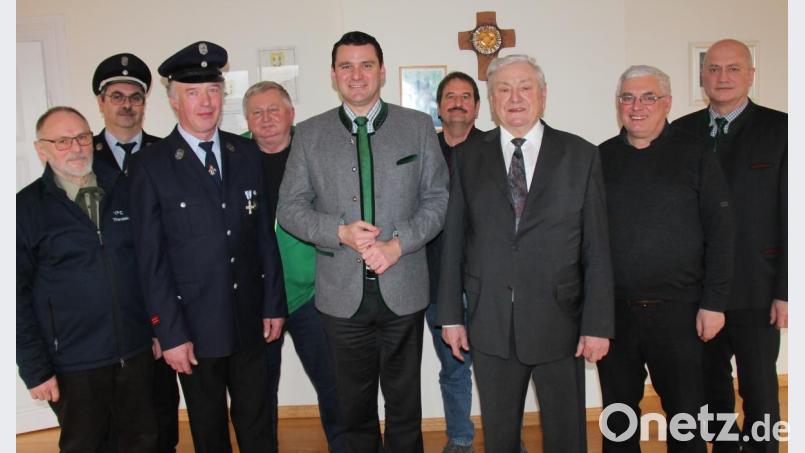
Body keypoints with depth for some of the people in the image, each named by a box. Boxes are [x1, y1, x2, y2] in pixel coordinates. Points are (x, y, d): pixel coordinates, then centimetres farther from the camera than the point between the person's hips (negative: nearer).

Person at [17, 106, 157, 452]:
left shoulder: (124, 190, 3)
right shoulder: (27, 206, -5)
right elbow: (18, 295, -5)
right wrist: (35, 370, -6)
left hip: (137, 352, 3)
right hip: (73, 365, -2)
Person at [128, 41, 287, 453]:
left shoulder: (247, 154, 4)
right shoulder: (149, 166, -7)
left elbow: (264, 233, 6)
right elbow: (151, 259, -8)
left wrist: (274, 305, 5)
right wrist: (170, 333, -10)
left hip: (250, 321, 3)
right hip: (195, 326, -2)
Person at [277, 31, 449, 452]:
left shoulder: (419, 126, 2)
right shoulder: (309, 134, 3)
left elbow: (437, 199, 1)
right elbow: (289, 207, 2)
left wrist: (398, 244, -14)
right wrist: (341, 232, -15)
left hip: (403, 289, 0)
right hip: (342, 294, 1)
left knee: (404, 400, 14)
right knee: (355, 402, 15)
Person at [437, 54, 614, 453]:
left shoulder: (580, 155, 0)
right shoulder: (468, 157, 3)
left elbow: (596, 248, -2)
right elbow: (453, 241, 3)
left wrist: (598, 324, -5)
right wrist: (450, 315, 2)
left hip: (559, 322, -1)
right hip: (490, 325, 1)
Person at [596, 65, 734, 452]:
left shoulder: (694, 156, 1)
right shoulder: (601, 158, 6)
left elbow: (719, 232, -2)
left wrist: (714, 303, -7)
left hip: (677, 309, -2)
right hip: (613, 309, 2)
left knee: (686, 411, 9)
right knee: (618, 411, 14)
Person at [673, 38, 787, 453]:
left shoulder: (778, 129, -3)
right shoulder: (682, 131, 5)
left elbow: (790, 214, -6)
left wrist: (785, 290, -9)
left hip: (755, 290, -3)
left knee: (759, 391, 9)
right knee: (712, 387, 16)